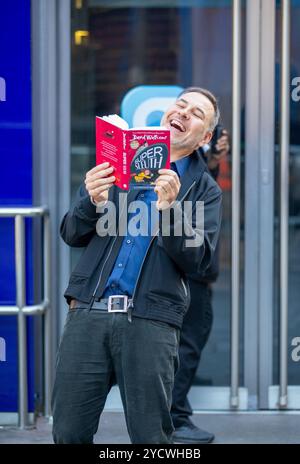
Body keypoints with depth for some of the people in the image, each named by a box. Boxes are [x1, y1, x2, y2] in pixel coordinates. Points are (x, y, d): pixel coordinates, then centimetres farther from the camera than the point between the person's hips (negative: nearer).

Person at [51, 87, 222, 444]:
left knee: (151, 437, -1)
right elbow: (71, 234, 14)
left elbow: (197, 259, -3)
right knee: (68, 433, 2)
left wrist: (169, 208, -17)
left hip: (150, 321, -1)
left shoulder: (205, 190, 11)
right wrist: (92, 203, -8)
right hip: (89, 310, 2)